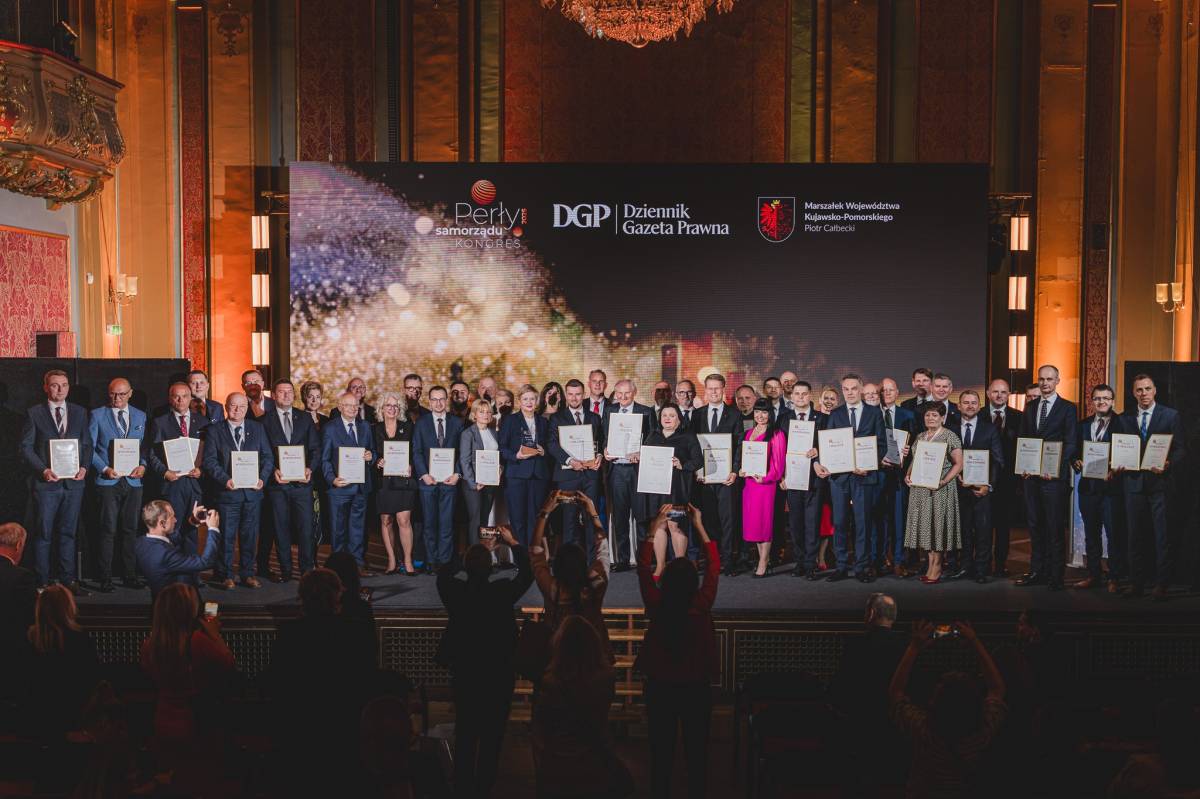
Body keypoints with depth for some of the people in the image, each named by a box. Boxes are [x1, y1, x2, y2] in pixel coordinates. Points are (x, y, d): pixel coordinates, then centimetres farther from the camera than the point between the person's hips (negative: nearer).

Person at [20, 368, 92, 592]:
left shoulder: (79, 412, 11)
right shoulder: (34, 413, 1)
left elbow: (87, 444, 12)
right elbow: (26, 447, -2)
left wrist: (84, 467, -4)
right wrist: (43, 470, -14)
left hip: (73, 482, 3)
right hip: (45, 482, -3)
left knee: (68, 532, 8)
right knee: (43, 534, 3)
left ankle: (68, 579, 14)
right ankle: (43, 582, 10)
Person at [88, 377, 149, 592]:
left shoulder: (140, 416, 13)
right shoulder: (98, 415, 4)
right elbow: (89, 447, 1)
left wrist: (143, 465, -5)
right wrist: (104, 468, -12)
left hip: (133, 481, 3)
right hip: (108, 481, -3)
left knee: (130, 529, 7)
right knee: (108, 530, -4)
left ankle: (129, 576, 14)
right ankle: (105, 579, 2)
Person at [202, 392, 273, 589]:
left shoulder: (257, 428, 10)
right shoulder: (215, 430, 3)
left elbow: (267, 456, 8)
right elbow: (210, 460, -3)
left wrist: (262, 478, -7)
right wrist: (225, 480, -16)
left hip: (253, 491, 2)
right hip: (227, 491, -2)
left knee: (250, 535, 8)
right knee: (226, 536, 2)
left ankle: (248, 573, 18)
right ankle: (226, 575, 13)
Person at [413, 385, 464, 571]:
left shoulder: (457, 423, 8)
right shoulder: (421, 423, 6)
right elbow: (416, 452, 2)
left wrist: (457, 474, -6)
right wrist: (424, 475, -9)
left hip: (449, 479, 0)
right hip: (427, 479, 0)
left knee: (447, 522, -1)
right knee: (429, 523, 4)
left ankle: (444, 560, 5)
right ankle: (430, 561, 10)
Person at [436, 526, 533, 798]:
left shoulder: (454, 592, -12)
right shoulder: (503, 592, -17)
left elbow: (444, 571, 11)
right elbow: (527, 574, 1)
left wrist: (468, 558, 17)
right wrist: (513, 543, 8)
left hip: (464, 676, 2)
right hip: (499, 677, -2)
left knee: (465, 735, 15)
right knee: (492, 737, 9)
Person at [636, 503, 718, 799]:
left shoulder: (656, 606, -18)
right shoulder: (702, 606, -19)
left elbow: (643, 566, -6)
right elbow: (714, 567, -7)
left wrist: (655, 529, -7)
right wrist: (700, 527, -5)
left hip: (660, 686, 1)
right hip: (697, 688, 0)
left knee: (661, 750, 13)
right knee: (696, 750, 13)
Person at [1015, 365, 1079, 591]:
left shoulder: (1068, 408, 0)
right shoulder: (1030, 407, 15)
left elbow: (1071, 443, -6)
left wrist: (1054, 468, -16)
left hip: (1054, 476, -5)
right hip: (1031, 475, 5)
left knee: (1055, 528, -2)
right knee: (1035, 525, 8)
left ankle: (1056, 576, 3)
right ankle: (1036, 571, 15)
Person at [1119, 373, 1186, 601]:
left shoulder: (1171, 416, 3)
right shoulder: (1126, 418, 12)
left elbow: (1179, 449, -1)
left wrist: (1168, 465, -18)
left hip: (1160, 482, -3)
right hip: (1134, 482, 3)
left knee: (1162, 535, -2)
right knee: (1135, 535, 7)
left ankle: (1161, 584, 4)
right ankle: (1137, 583, 14)